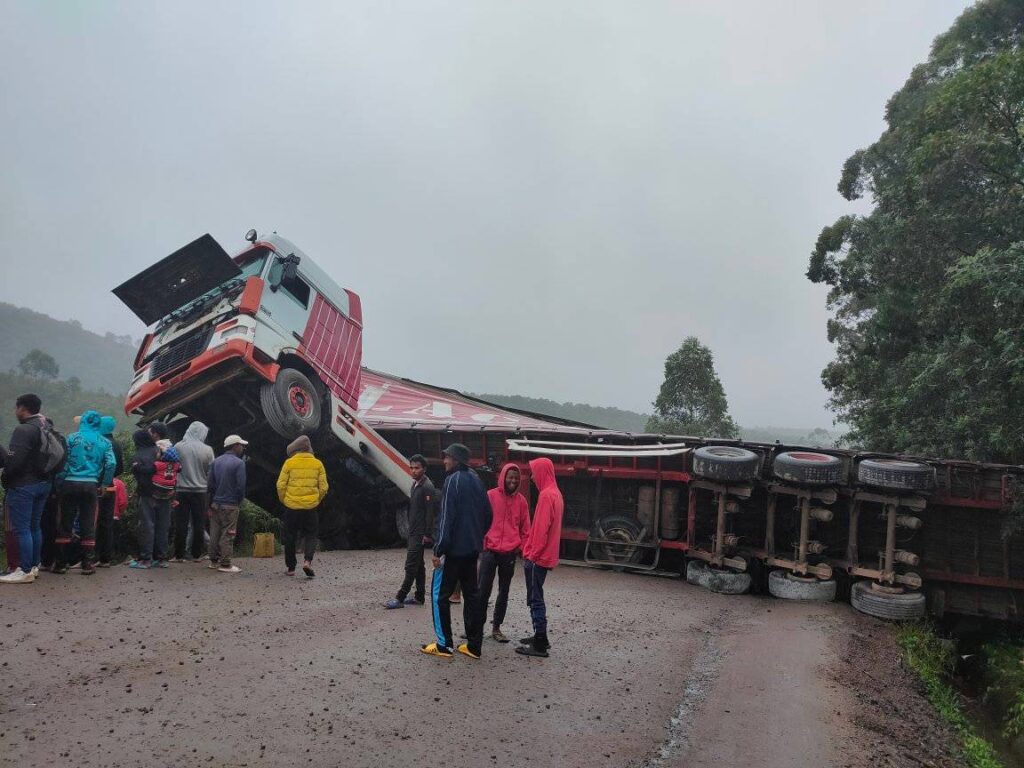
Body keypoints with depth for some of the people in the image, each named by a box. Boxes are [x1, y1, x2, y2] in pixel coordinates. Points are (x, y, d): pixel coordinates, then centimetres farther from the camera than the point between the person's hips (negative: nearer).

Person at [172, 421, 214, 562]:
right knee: (198, 524, 8)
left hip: (182, 490, 0)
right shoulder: (207, 450, -7)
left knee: (181, 524, 6)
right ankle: (196, 554, 12)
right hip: (200, 491, 0)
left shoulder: (178, 447, -6)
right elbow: (211, 472, -2)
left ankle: (179, 555, 9)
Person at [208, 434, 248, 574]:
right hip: (230, 505, -6)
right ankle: (225, 564, 1)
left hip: (216, 504, 6)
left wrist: (211, 502, 16)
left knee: (215, 533, 13)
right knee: (227, 535, -1)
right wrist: (239, 502, 3)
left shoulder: (216, 461, 8)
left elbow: (210, 484, 9)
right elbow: (241, 486, -13)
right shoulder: (239, 463, -12)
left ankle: (213, 561, 20)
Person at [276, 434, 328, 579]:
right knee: (310, 534, 12)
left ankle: (291, 567, 18)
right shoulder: (317, 463, 1)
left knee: (290, 537, 12)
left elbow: (281, 485, -5)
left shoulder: (289, 463, -5)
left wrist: (283, 500, 10)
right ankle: (307, 560, -11)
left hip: (291, 506, -1)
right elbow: (323, 487, 1)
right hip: (311, 507, 1)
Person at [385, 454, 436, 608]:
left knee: (411, 566, -8)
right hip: (413, 532, 10)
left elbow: (430, 512, -19)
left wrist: (427, 535, -20)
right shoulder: (415, 485, 14)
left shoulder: (428, 487, -15)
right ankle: (419, 596, 21)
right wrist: (410, 531, 19)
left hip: (420, 534, -10)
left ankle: (400, 598, -7)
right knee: (417, 565, 14)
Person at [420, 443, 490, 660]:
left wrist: (439, 549, -16)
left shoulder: (453, 480, -13)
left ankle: (444, 644, 4)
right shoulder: (476, 481, 11)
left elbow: (446, 518, -18)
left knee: (439, 593, 3)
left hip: (454, 548, -8)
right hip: (472, 549, 8)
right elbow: (487, 515, 15)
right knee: (471, 594, 10)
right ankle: (474, 645, 12)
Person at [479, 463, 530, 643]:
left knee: (504, 592, 9)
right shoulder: (490, 496, -3)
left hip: (510, 553, 3)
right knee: (483, 590, -2)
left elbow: (525, 528, 11)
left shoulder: (521, 500, 6)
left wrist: (522, 547, 3)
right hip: (490, 551, -3)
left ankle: (496, 627, 19)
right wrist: (482, 543, -2)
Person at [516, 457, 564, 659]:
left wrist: (533, 554, -17)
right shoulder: (555, 493, 13)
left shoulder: (546, 495, -18)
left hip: (538, 557, -10)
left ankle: (540, 644, 0)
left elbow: (541, 528, -22)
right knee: (536, 598, 17)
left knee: (535, 599, -4)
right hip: (546, 555, 10)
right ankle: (540, 637, 24)